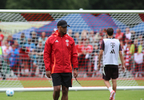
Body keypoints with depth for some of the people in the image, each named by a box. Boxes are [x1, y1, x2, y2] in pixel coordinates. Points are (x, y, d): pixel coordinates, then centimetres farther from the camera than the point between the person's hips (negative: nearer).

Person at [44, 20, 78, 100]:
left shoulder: (70, 39, 9)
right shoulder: (51, 39, 1)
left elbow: (74, 55, 11)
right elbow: (46, 55, 1)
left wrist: (75, 68, 4)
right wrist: (47, 69, -5)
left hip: (67, 70, 3)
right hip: (55, 70, -3)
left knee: (65, 91, 2)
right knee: (57, 89, -13)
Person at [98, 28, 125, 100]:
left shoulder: (104, 41, -1)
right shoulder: (117, 41, 7)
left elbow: (101, 53, -5)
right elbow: (120, 54, 6)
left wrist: (99, 63, 6)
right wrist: (123, 65, 10)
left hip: (107, 64, -3)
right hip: (115, 64, 3)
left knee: (106, 80, 5)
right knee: (114, 80, 9)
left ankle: (111, 90, -22)